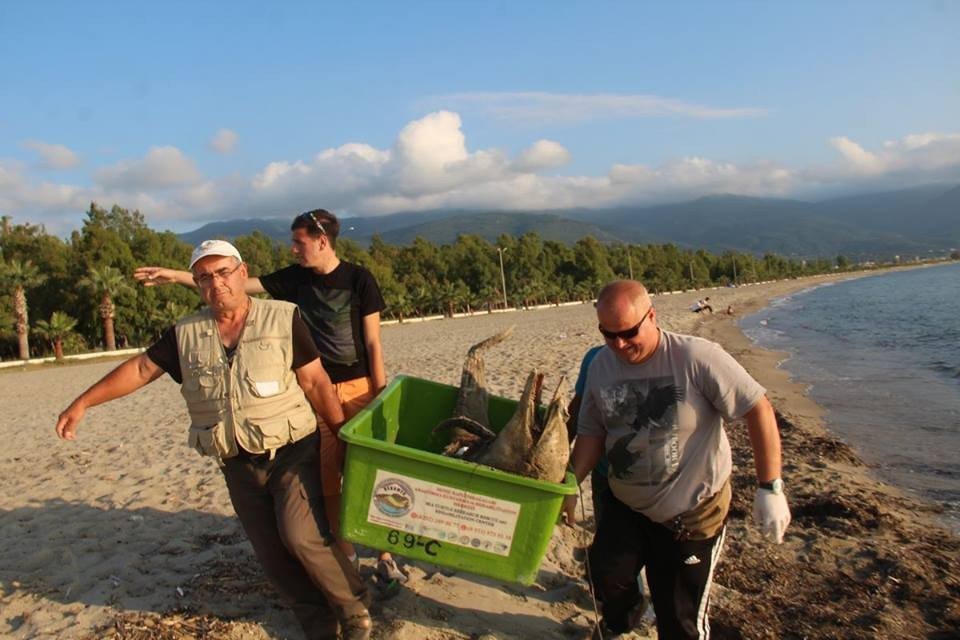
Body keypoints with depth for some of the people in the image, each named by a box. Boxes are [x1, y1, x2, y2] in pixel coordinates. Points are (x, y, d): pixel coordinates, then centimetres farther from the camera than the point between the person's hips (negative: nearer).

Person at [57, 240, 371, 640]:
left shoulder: (283, 318, -8)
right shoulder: (185, 334, 4)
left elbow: (316, 383, -7)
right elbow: (141, 368, 11)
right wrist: (82, 403, 7)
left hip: (292, 452, -4)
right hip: (239, 466, 4)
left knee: (300, 534, -20)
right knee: (272, 554, 7)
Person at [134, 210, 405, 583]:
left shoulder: (359, 280, -6)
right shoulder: (294, 279, 4)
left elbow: (373, 343, -6)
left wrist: (381, 396, -7)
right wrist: (176, 276, 0)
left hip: (359, 389, -3)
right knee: (327, 480, 5)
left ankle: (384, 556, 11)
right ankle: (346, 556, 20)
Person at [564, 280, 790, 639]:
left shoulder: (696, 357, -23)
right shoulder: (601, 365, -6)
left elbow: (758, 409, -20)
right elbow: (592, 432, 3)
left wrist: (769, 488, -20)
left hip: (692, 513, -4)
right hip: (625, 506, 4)